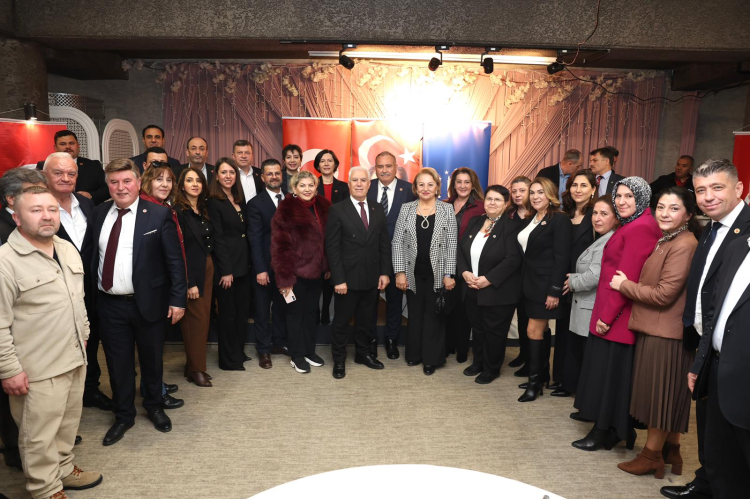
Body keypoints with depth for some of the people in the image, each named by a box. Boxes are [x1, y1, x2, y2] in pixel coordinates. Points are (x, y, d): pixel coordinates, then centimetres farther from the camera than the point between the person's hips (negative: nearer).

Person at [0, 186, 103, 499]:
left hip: (75, 358, 7)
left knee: (68, 423, 21)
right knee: (40, 435, 9)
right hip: (37, 369, -7)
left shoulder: (68, 249, 6)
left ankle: (63, 469, 40)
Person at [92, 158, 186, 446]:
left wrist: (177, 299, -10)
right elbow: (94, 257, 7)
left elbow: (174, 260, -8)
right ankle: (123, 416, 34)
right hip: (109, 305, 3)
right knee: (118, 364, 14)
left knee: (151, 360, 15)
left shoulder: (159, 214, -9)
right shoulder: (99, 214, 3)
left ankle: (154, 407, 38)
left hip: (148, 302, -3)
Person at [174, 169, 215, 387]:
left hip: (207, 270, 7)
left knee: (203, 318, 11)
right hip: (191, 272, -7)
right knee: (195, 319, 0)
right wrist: (189, 283, -17)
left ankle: (193, 365, 24)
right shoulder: (178, 211, -12)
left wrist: (211, 269, 3)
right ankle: (196, 369, 13)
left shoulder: (204, 210, 11)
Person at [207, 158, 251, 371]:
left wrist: (248, 262, 6)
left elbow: (244, 232, 12)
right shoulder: (214, 202, -10)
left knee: (242, 309, 13)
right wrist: (226, 270, -17)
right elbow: (218, 238, -15)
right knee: (228, 312, 4)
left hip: (243, 263, 7)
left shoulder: (239, 200, 11)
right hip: (226, 265, -7)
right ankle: (228, 359, 16)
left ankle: (239, 352, 28)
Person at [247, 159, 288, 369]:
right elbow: (255, 239, -11)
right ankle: (263, 350, 20)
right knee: (263, 310, 8)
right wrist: (260, 269, -16)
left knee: (282, 306, 15)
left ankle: (279, 343, 30)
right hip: (266, 265, -4)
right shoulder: (256, 203, -7)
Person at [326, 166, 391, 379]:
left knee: (365, 319, 17)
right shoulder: (337, 210, -6)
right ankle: (339, 360, 24)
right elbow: (332, 248, -10)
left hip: (372, 278, 4)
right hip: (348, 278, -4)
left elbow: (384, 244, 8)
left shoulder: (378, 209, 7)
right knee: (341, 321, 9)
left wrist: (385, 272, 1)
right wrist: (338, 279, -15)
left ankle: (363, 353, 34)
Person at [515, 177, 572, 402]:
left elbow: (562, 258, -16)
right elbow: (526, 253, 12)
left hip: (546, 285, -8)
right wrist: (524, 282, 7)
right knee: (540, 331, 14)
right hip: (530, 283, 8)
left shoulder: (560, 219, -11)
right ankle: (541, 376, 23)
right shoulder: (532, 219, 13)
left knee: (534, 331, -5)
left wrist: (554, 291, -20)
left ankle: (534, 381, 6)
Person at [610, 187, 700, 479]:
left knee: (660, 393, 3)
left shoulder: (683, 245, -19)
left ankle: (651, 455, 17)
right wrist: (628, 284, 3)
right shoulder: (666, 240, 14)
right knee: (666, 395, 18)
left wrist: (624, 285, -11)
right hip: (656, 329, 10)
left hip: (665, 332, -10)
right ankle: (671, 450, 32)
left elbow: (664, 294, -21)